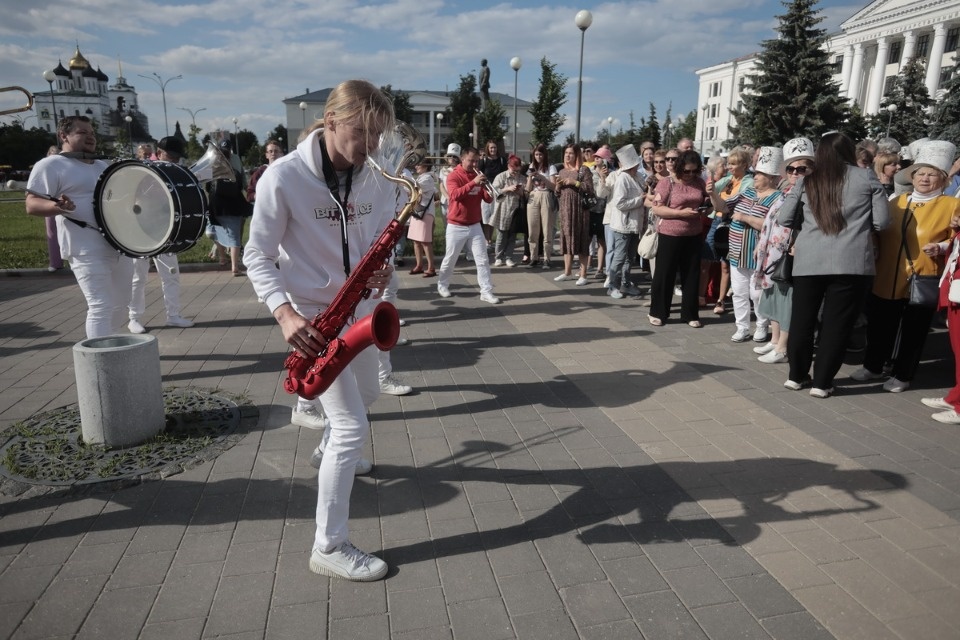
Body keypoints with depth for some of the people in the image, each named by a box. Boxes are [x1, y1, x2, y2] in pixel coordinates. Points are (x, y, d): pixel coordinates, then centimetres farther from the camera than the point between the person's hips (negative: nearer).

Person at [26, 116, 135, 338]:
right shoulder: (51, 165, -4)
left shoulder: (103, 166, 20)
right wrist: (57, 206, -33)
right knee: (101, 307, -14)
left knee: (119, 305, 15)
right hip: (88, 251, -8)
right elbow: (32, 205, -13)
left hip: (120, 246, 8)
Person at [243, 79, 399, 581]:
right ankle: (330, 547, 7)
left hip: (359, 308, 7)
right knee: (352, 428, -9)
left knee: (365, 394, 28)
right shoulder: (283, 177, -19)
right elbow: (257, 256, -14)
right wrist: (284, 313, -30)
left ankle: (323, 435, 61)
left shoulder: (377, 180, -4)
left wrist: (383, 267, -15)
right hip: (313, 316, -7)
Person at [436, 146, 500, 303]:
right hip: (456, 226, -4)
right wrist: (473, 182, -34)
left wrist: (486, 188, -18)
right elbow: (455, 195, -27)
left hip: (475, 226, 4)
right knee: (450, 259, 9)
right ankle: (442, 285, 30)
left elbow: (488, 199, 4)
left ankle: (486, 292, 0)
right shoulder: (453, 176, -8)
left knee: (482, 260, -2)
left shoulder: (478, 176, 7)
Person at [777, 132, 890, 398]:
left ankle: (797, 375, 23)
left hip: (808, 261, 2)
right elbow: (882, 221, 2)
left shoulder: (806, 181, 7)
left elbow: (784, 219, 7)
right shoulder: (867, 177, 4)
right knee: (837, 323, 6)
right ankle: (822, 382, 11)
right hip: (852, 263, -2)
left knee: (802, 319, 13)